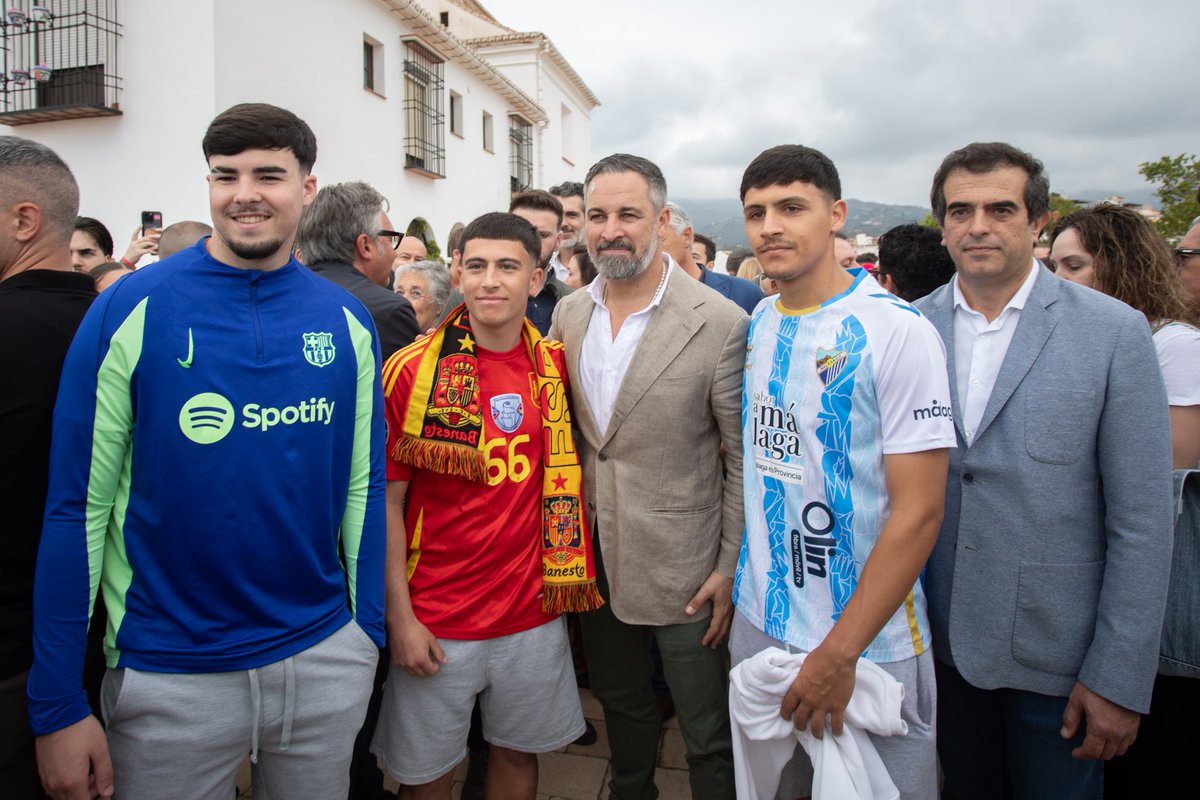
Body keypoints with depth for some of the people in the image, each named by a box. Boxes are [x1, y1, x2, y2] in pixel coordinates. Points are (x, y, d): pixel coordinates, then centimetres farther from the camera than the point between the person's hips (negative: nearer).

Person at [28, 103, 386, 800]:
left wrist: (368, 632, 4)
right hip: (171, 673, -2)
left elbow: (363, 485, 4)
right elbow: (77, 505, -8)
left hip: (323, 651, 3)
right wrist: (58, 705, -7)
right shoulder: (132, 310, -9)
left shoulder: (347, 321, -1)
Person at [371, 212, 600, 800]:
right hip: (436, 619, -2)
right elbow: (387, 500, -8)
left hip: (533, 610, 3)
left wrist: (564, 577, 5)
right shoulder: (413, 370, -11)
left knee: (519, 752, 20)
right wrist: (399, 616, -10)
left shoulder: (555, 366, -1)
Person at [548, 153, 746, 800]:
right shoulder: (567, 314, 1)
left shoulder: (720, 324, -15)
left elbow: (745, 460, -10)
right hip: (595, 558, 5)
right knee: (621, 703, 25)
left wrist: (731, 568, -10)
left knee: (707, 735, 10)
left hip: (684, 569, -5)